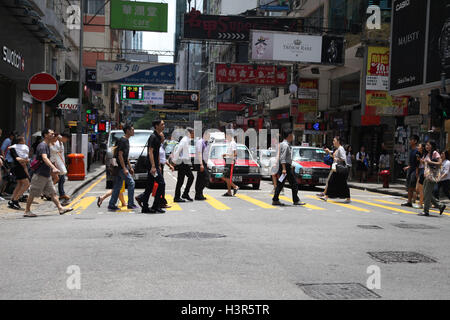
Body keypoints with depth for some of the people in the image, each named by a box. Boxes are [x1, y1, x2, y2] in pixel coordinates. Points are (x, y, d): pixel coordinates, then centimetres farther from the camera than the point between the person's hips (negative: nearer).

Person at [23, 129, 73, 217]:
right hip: (40, 174, -9)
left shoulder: (47, 146, 14)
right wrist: (54, 168, -42)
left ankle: (60, 208, 5)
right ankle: (27, 211, 9)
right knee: (33, 193, 1)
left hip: (47, 174, 9)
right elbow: (44, 158, -32)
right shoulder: (42, 145, -16)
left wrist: (51, 169, 30)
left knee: (53, 192, 6)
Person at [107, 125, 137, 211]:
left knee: (117, 186, 9)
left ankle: (111, 205, 11)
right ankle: (131, 204, -1)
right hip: (121, 166, -10)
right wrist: (124, 168, -22)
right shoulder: (122, 141, -15)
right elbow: (120, 155, -20)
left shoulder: (127, 140, 16)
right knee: (131, 183, -6)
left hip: (122, 167, 10)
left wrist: (130, 167, 21)